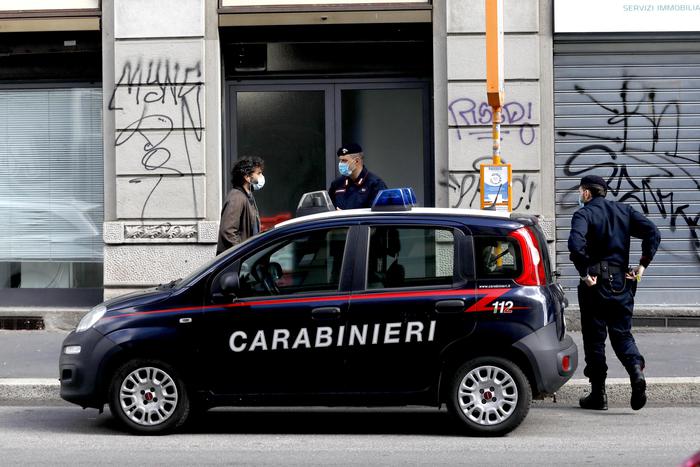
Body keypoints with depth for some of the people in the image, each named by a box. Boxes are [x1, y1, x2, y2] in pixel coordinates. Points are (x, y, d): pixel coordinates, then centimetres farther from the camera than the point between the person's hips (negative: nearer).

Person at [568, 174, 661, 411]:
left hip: (595, 283, -4)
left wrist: (584, 272, -16)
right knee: (622, 333, 11)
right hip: (621, 281, 4)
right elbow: (653, 233, 1)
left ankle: (598, 394, 8)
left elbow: (576, 243, -25)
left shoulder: (584, 214, -5)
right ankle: (636, 369, -18)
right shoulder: (624, 210, 11)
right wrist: (643, 265, 2)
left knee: (594, 338, 5)